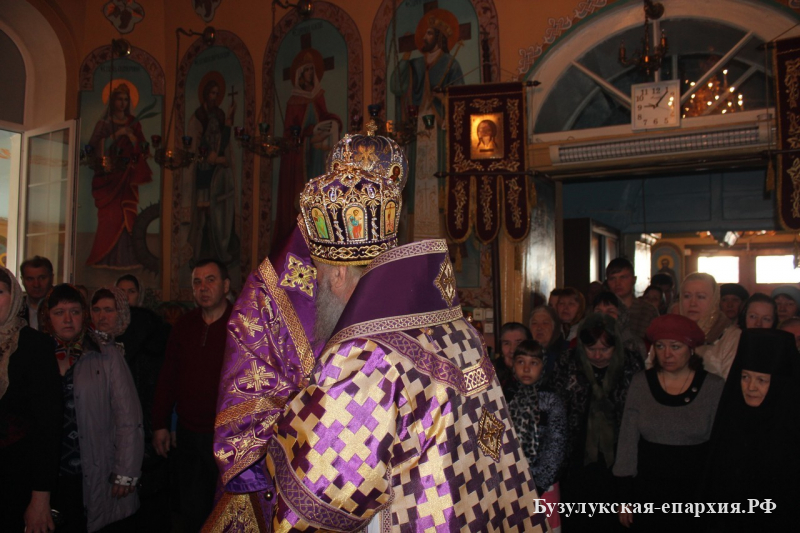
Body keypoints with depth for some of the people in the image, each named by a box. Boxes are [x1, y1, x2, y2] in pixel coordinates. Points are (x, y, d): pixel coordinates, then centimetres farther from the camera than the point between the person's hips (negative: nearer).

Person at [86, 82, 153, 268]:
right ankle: (107, 258, -8)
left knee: (127, 215, -6)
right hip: (108, 174, -2)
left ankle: (125, 257, -5)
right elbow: (96, 146, -3)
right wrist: (116, 135, -12)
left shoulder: (133, 123, 14)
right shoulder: (104, 123, 8)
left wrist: (132, 138, -8)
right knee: (109, 215, -9)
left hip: (127, 175, 2)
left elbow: (140, 149, 10)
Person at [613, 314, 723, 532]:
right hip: (647, 492, 1)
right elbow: (628, 442, 0)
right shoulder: (641, 383, -4)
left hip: (696, 494, -1)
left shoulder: (714, 386, -7)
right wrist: (626, 497, 0)